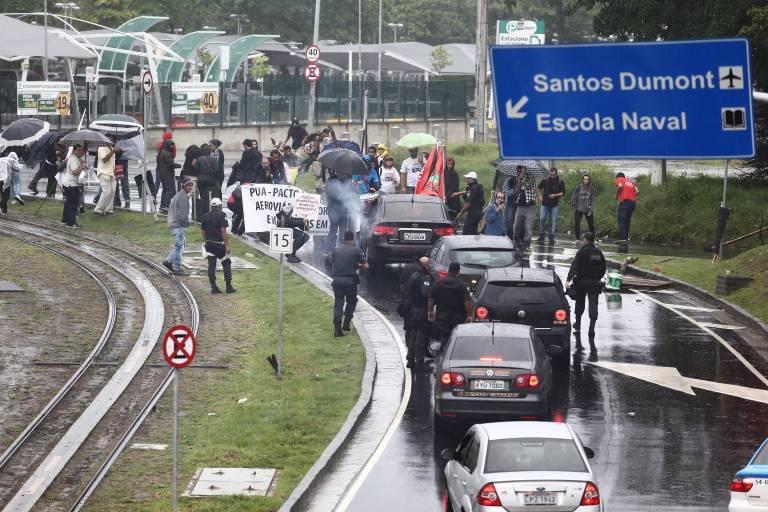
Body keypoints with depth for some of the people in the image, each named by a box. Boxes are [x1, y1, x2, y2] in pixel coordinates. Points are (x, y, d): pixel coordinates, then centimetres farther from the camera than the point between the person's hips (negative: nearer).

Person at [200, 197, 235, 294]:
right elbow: (223, 231, -16)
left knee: (211, 265, 6)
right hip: (219, 244, -5)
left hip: (209, 244, 5)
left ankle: (213, 286, 4)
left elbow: (203, 231, 9)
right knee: (226, 264, 6)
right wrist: (227, 244, -13)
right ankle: (228, 286, 4)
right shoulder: (221, 216, -11)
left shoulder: (205, 216, 6)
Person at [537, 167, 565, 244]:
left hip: (554, 205, -1)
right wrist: (541, 196, 7)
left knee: (553, 222, 1)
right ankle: (541, 236, 12)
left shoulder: (560, 182, -7)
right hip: (545, 203, 1)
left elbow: (563, 193, -3)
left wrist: (555, 195, -18)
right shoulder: (545, 180, -3)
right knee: (542, 219, -1)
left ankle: (551, 238, 8)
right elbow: (539, 187, 16)